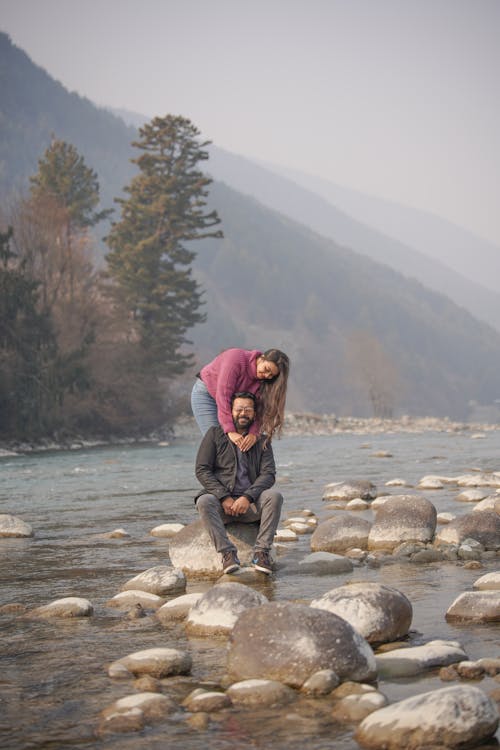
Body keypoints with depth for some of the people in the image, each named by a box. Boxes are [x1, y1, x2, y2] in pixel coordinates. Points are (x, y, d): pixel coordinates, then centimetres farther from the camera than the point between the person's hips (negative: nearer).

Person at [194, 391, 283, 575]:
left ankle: (262, 551, -31)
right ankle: (228, 552, -39)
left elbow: (268, 474, -1)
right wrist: (224, 498, -15)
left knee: (274, 496, -28)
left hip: (250, 503, 1)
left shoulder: (262, 441, 11)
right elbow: (202, 470, -2)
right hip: (221, 502, -1)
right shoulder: (215, 434, 6)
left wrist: (247, 498, -19)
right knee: (204, 502, -34)